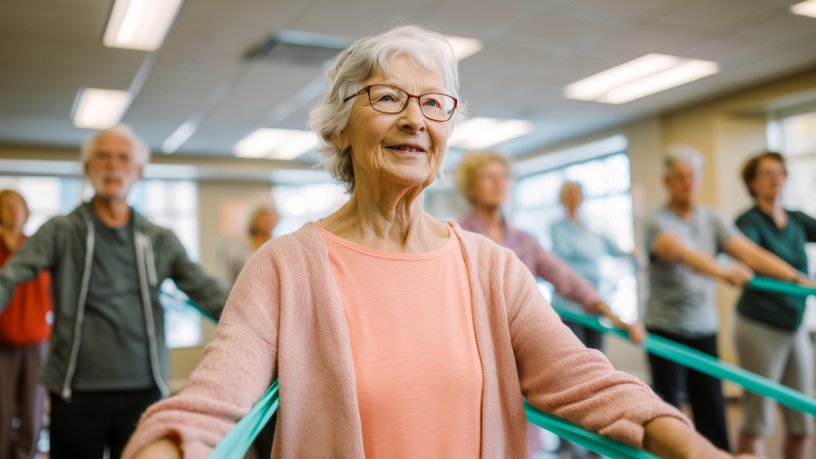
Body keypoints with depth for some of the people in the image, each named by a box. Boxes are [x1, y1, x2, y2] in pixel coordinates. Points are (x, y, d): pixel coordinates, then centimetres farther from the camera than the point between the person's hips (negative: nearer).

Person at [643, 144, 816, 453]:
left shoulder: (712, 221, 8)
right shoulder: (658, 223, -10)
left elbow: (750, 253, -3)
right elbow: (682, 253, -30)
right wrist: (725, 273, -45)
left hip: (705, 331, 5)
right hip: (667, 331, -5)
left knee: (713, 416, 7)